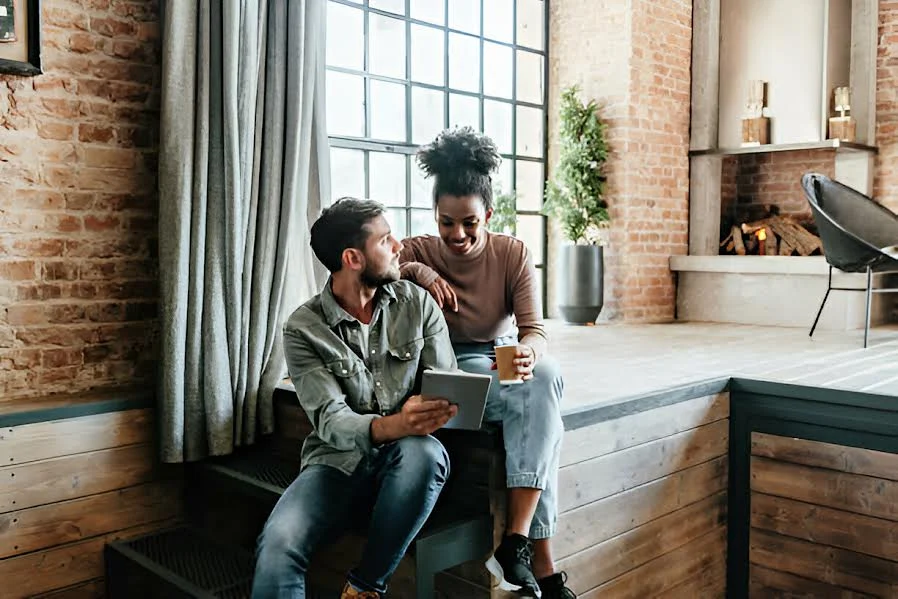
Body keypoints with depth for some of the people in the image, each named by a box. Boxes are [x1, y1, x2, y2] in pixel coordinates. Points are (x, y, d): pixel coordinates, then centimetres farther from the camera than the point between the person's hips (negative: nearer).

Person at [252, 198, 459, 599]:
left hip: (405, 460, 2)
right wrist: (389, 426, -36)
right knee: (278, 544, -32)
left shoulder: (419, 304, 1)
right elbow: (329, 420, -15)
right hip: (338, 461, -2)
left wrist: (437, 411, -28)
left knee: (426, 453, -35)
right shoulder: (303, 329, -6)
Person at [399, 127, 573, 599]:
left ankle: (517, 541, -34)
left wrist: (528, 354, -33)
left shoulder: (513, 253, -3)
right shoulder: (419, 251, -5)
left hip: (506, 361, 3)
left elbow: (534, 329, -10)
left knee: (546, 376, -34)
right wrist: (419, 272, -29)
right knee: (542, 412, -31)